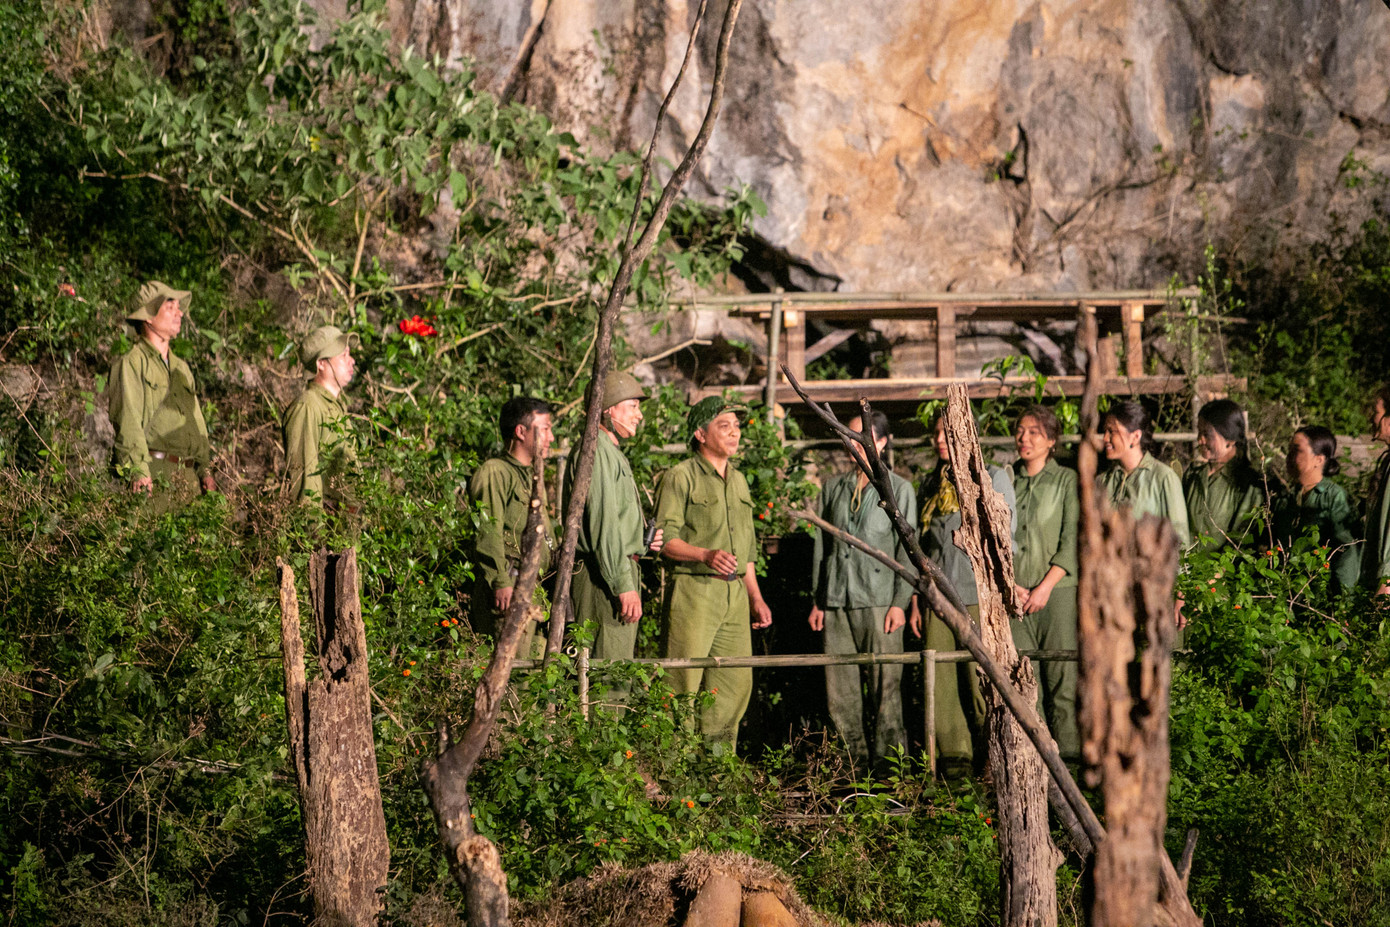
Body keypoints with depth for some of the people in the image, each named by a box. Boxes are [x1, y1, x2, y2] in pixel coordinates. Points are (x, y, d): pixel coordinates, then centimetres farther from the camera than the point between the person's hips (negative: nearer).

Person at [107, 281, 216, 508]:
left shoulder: (181, 368, 25)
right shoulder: (131, 363, 1)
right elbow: (129, 423, -9)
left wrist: (206, 470, 15)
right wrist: (139, 471, -19)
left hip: (187, 473, 7)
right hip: (154, 473, -7)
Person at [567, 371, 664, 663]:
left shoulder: (611, 452, 22)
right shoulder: (596, 451, -12)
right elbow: (604, 523, -19)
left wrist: (641, 541, 13)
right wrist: (624, 586, -21)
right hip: (602, 574, -11)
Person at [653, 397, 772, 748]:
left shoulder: (738, 481, 20)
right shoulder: (681, 476, -3)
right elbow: (665, 538, -11)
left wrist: (755, 597, 21)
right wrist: (707, 555, -25)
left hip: (734, 594, 7)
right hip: (694, 591, -7)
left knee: (736, 682, 5)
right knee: (684, 685, -8)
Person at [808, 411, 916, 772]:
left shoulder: (900, 489, 5)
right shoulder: (834, 489, 16)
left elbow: (907, 550, 1)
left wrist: (901, 602, -7)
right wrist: (817, 600, 12)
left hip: (878, 599, -4)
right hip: (836, 601, 4)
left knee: (884, 684, -6)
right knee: (840, 686, 2)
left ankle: (887, 763, -1)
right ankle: (852, 759, 9)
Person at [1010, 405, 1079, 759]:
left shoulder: (1066, 480, 4)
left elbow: (1072, 541, -3)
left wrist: (1045, 587, -11)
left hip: (1057, 590, -3)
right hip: (1014, 594, 3)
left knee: (1062, 676, -6)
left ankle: (1068, 751, -1)